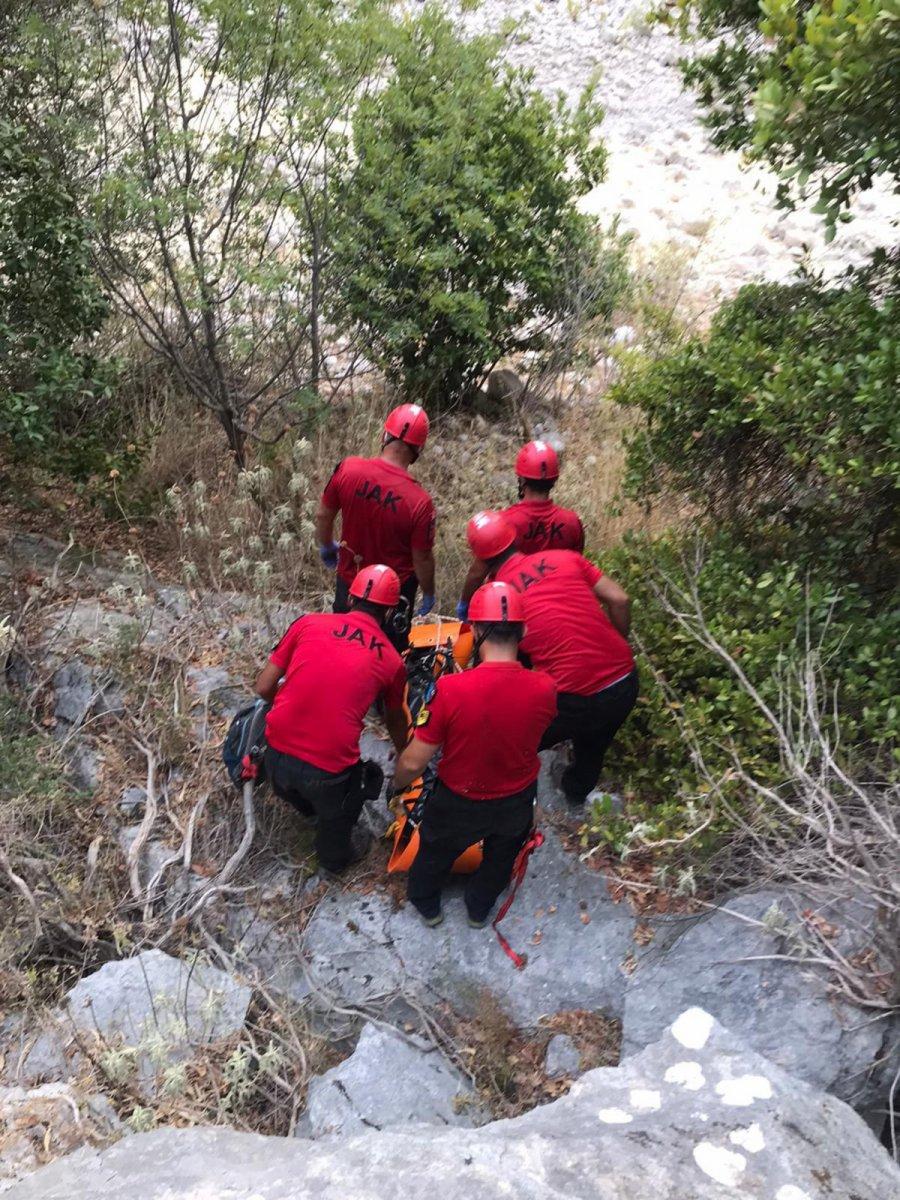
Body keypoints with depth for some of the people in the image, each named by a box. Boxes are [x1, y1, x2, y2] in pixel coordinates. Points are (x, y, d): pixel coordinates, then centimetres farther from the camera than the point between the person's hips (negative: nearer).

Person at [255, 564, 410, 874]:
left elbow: (264, 688, 6)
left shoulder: (309, 623, 2)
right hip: (327, 771, -2)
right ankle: (334, 857, 57)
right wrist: (403, 753, 44)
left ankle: (306, 807, 68)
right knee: (337, 811, 33)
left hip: (276, 754, 3)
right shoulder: (392, 661, 3)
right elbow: (395, 720, 22)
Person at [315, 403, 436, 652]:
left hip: (350, 580, 3)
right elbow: (422, 558, -17)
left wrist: (326, 546, 15)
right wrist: (429, 593, 2)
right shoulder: (419, 502, -29)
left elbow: (323, 515, -5)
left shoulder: (347, 469, -20)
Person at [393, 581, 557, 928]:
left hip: (459, 802, -1)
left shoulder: (450, 689, -34)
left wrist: (397, 783, -2)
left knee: (437, 851, 32)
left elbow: (414, 762, -23)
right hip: (516, 803, 2)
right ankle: (479, 908, 58)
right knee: (500, 858, 34)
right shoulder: (544, 689, -26)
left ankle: (425, 903, 58)